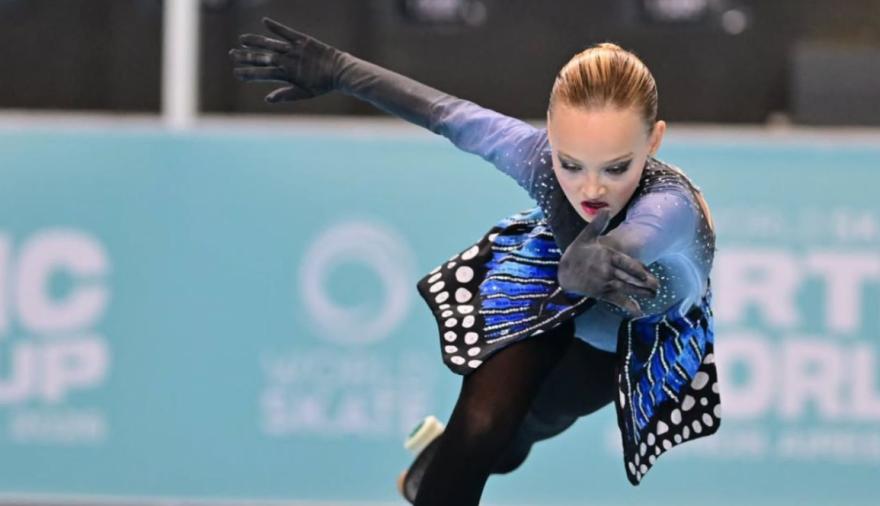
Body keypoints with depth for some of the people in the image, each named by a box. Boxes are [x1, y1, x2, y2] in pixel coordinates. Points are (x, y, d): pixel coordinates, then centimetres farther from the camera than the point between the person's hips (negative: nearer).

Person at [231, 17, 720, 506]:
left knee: (533, 421, 21)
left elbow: (630, 243, -73)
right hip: (554, 285, 1)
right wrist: (339, 69, -16)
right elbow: (446, 112, -23)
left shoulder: (672, 205, -49)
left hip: (643, 332, -1)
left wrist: (593, 260, -96)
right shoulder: (540, 153, -38)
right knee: (479, 426, -11)